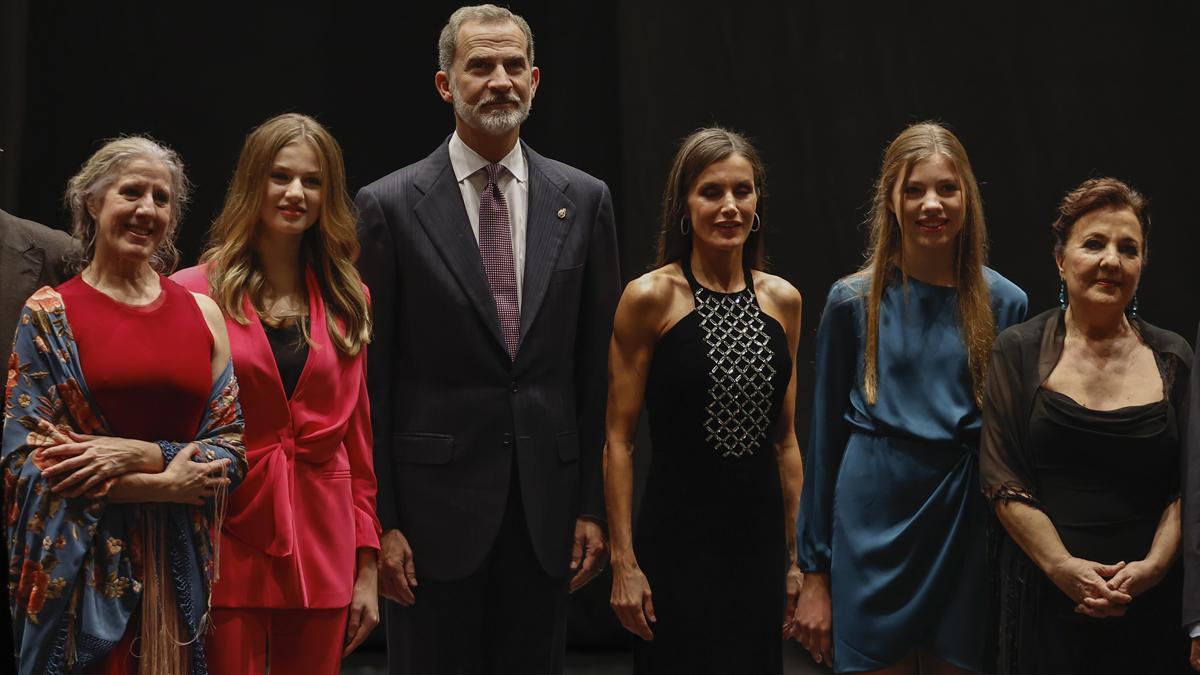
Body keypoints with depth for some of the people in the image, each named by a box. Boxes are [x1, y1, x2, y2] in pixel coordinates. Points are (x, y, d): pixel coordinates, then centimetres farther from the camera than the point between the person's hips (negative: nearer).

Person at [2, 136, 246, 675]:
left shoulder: (202, 313, 8)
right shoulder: (48, 314, 0)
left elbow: (230, 453, 5)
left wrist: (140, 455, -13)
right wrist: (164, 486, -11)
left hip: (180, 565, 3)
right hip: (80, 569, -3)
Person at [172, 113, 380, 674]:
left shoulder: (346, 301, 10)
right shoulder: (195, 293, -2)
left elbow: (357, 433, 11)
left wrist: (366, 565, 7)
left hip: (322, 552, 3)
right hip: (229, 546, -3)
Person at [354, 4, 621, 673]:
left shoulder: (584, 201, 6)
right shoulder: (390, 206, -2)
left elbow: (599, 368, 6)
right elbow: (370, 378, -3)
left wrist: (594, 505, 4)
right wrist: (380, 522, -6)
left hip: (546, 505, 3)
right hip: (436, 503, -2)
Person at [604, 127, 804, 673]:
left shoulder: (782, 300, 7)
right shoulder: (650, 297, -7)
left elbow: (786, 438, 12)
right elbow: (619, 440, -7)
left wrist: (797, 554, 10)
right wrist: (623, 562, -11)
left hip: (760, 536, 5)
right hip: (680, 535, -4)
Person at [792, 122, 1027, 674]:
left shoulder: (1003, 303, 3)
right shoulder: (854, 301, 0)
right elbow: (825, 436, 4)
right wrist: (814, 572, 2)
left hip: (967, 525, 1)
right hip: (874, 524, -1)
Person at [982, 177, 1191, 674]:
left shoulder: (1172, 360, 6)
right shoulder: (1018, 353, 0)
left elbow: (1187, 488, 3)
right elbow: (1004, 482, -5)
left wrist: (1154, 564, -12)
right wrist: (1063, 567, -15)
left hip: (1149, 596, 2)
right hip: (1046, 593, -1)